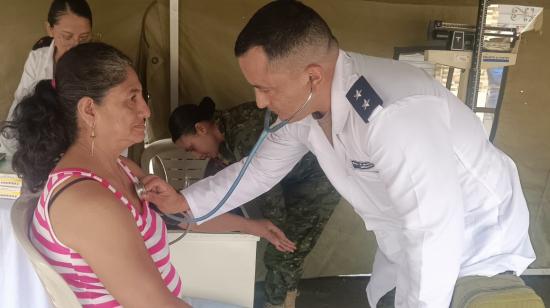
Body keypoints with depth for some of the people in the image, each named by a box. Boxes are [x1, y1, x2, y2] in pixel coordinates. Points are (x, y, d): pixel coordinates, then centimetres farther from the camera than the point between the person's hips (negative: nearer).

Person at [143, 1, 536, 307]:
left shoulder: (396, 117, -39)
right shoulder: (306, 103, -12)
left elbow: (435, 236, -33)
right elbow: (261, 169, 2)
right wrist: (185, 201, -4)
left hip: (476, 249, -6)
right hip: (411, 238, 7)